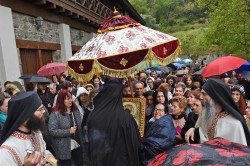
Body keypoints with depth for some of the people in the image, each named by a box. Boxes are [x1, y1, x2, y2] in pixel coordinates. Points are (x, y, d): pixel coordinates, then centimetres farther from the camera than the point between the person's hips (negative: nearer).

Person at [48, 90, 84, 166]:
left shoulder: (75, 110, 4)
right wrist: (69, 131, -22)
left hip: (77, 145, 6)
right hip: (64, 149, -5)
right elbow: (52, 131, -20)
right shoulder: (55, 114, -16)